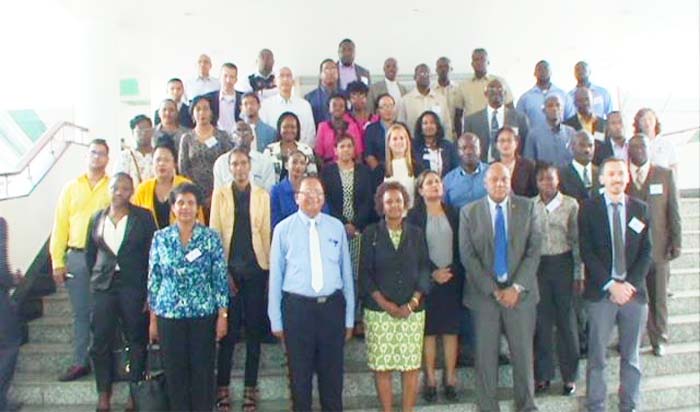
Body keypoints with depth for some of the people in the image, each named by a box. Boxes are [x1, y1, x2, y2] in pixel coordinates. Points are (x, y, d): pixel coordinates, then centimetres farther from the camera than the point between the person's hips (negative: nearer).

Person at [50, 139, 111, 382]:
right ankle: (80, 362, 17)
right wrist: (57, 262, 3)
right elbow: (60, 225, 8)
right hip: (77, 256, 2)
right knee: (81, 313, 8)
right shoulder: (71, 188, 10)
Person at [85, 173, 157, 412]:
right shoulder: (97, 218, 10)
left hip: (134, 286, -3)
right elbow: (90, 252, 17)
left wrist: (150, 290, -8)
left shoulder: (143, 217, -1)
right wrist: (95, 278, 10)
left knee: (136, 340, 5)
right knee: (100, 340, 4)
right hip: (104, 286, 3)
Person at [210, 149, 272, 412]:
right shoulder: (220, 195, 7)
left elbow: (267, 233, 4)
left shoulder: (262, 195, 8)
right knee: (228, 331, 1)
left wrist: (269, 269, -4)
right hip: (229, 269, -1)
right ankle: (222, 387, 14)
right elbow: (214, 233, 2)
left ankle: (250, 388, 17)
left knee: (254, 331, 6)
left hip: (255, 269, 1)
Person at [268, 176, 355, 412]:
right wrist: (276, 320, -1)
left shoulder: (337, 227, 3)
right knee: (299, 374, 11)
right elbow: (275, 275, -1)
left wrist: (350, 317, 6)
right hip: (297, 307, -2)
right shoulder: (283, 229, -3)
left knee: (332, 372, 14)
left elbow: (346, 272, 6)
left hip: (332, 306, 2)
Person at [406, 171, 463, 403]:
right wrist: (433, 272, -11)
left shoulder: (453, 214, 9)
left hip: (452, 278, 3)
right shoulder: (414, 216, -1)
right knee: (428, 330, 2)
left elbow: (461, 247, 7)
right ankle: (430, 379, 10)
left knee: (451, 329, 4)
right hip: (427, 281, -2)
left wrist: (452, 271, -5)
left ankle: (450, 379, 13)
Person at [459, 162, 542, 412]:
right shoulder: (469, 212, 0)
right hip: (484, 293, -1)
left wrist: (517, 287, -10)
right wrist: (494, 290, -10)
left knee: (523, 353, 9)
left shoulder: (526, 207, 3)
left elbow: (534, 249, -1)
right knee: (485, 355, 5)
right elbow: (467, 256, -4)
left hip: (519, 292, 1)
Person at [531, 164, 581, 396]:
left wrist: (579, 274, -3)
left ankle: (570, 376, 20)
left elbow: (577, 241, -1)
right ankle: (543, 374, 21)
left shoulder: (570, 205, -2)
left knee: (566, 320, 6)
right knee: (541, 321, 8)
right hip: (537, 264, 2)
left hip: (562, 264, -1)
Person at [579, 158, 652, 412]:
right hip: (600, 293, -2)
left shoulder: (640, 209, 7)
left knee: (631, 356, 13)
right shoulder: (589, 209, -1)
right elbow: (586, 252, -6)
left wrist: (630, 284, -8)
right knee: (597, 356, 4)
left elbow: (646, 251, 4)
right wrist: (611, 285, -13)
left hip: (634, 291, 3)